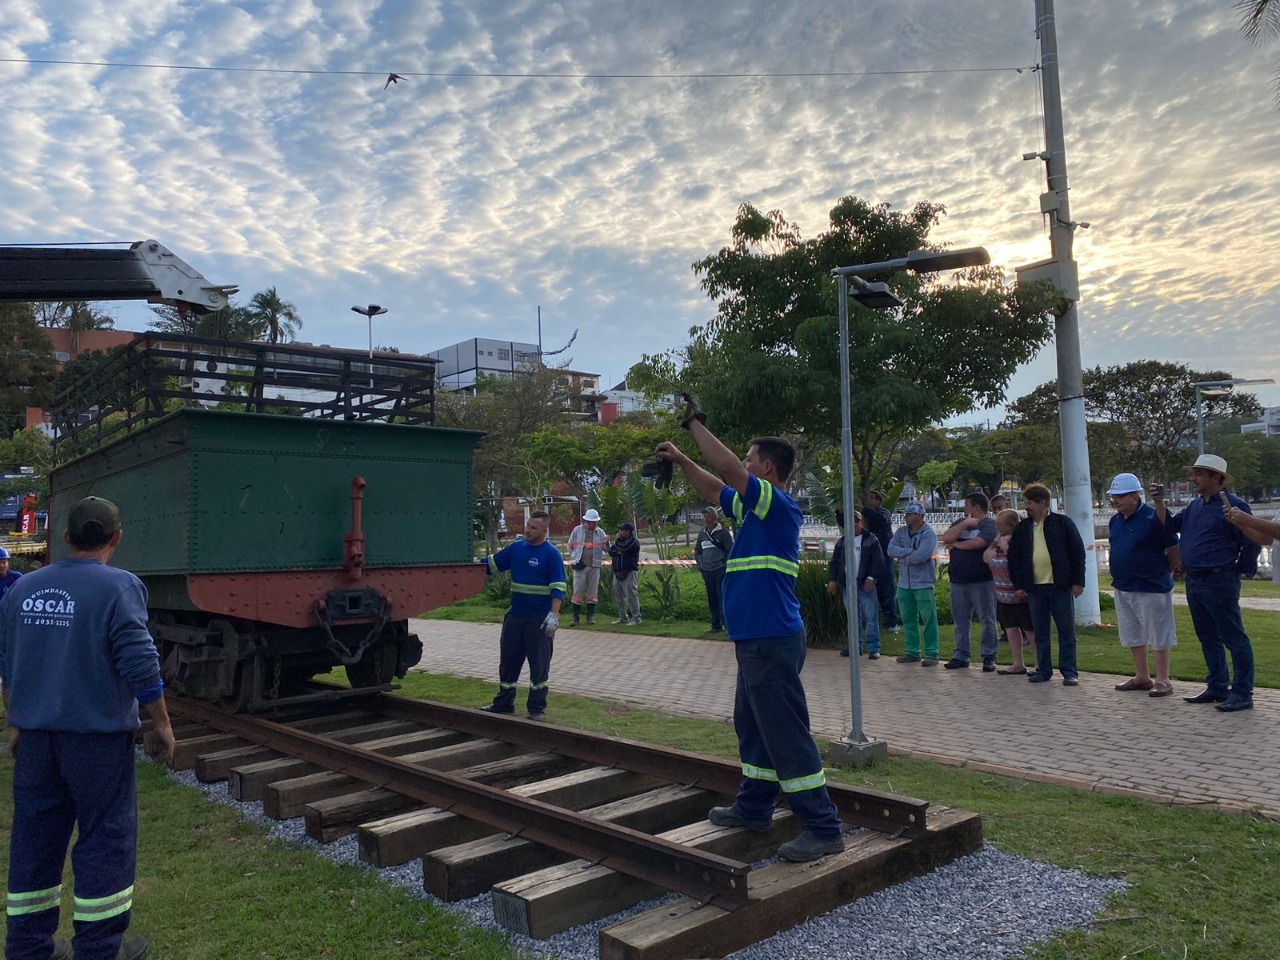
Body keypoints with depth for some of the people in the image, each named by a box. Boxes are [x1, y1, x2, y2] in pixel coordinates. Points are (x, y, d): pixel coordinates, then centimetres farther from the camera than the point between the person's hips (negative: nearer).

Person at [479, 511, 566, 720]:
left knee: (539, 664, 3)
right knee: (508, 659, 13)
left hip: (540, 619, -5)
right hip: (515, 616, 5)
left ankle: (537, 708, 15)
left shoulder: (552, 554, -9)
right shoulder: (516, 548, 7)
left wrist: (554, 614, -23)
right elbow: (492, 563, 14)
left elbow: (558, 587, -13)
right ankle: (503, 703, 26)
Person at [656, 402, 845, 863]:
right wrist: (680, 459, 22)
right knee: (752, 726, 20)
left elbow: (727, 470, -22)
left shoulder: (780, 505, -14)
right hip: (756, 640, 11)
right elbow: (716, 489, 28)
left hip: (773, 640, -11)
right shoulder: (755, 506, 13)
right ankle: (753, 807, 34)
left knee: (787, 735, -5)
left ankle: (823, 829, 3)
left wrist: (696, 424, -12)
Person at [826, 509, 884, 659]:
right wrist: (832, 580, 3)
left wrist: (871, 577, -15)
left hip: (865, 584, -4)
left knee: (871, 616, -5)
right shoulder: (842, 542, 13)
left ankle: (873, 648, -1)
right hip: (847, 584, 5)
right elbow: (834, 562, 13)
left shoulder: (871, 539, 0)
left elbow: (878, 561, -6)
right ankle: (856, 645, 19)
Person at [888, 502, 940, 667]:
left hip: (923, 583, -6)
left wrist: (902, 558, -9)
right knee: (908, 619, 12)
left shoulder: (928, 533, -11)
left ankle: (931, 654, 5)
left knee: (928, 619, -1)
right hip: (904, 583, 6)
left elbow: (922, 555, -24)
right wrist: (910, 551, -16)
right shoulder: (901, 532, 7)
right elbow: (891, 550, -5)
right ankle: (912, 652, 22)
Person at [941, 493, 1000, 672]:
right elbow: (946, 538, 0)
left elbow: (977, 543, -21)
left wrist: (956, 545, -6)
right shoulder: (961, 522, 14)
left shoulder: (990, 525, -5)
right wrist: (965, 524, -7)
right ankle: (961, 656, 18)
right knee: (961, 620, 10)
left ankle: (989, 657, 8)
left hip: (982, 581, -6)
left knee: (987, 620, 1)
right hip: (958, 581, 6)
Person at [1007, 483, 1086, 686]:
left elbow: (1078, 553, -2)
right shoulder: (1022, 528, 9)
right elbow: (1014, 558, 11)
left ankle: (1069, 671, 9)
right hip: (1035, 588, 4)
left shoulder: (1063, 522, -2)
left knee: (1066, 631, 2)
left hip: (1060, 586, -4)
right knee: (1040, 632, 9)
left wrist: (1078, 581, -6)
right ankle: (1043, 669, 17)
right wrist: (1018, 585, 6)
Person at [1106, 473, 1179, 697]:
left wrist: (1166, 573, 0)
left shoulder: (1153, 518, -15)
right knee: (1132, 636, 15)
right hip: (1123, 587, 8)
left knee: (1158, 635, 1)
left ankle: (1162, 680, 10)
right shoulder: (1115, 521, 8)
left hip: (1151, 587, -8)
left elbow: (1174, 548, -10)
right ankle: (1142, 677, 26)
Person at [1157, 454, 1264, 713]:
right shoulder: (1195, 505, 12)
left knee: (1233, 637, -2)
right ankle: (1217, 687, 25)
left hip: (1219, 582, -9)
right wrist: (1159, 503, 5)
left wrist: (1237, 569, -5)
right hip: (1194, 581, 9)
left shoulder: (1233, 505, -12)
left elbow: (1253, 542, -12)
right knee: (1208, 637, 15)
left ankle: (1242, 693, 3)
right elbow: (1171, 525, 19)